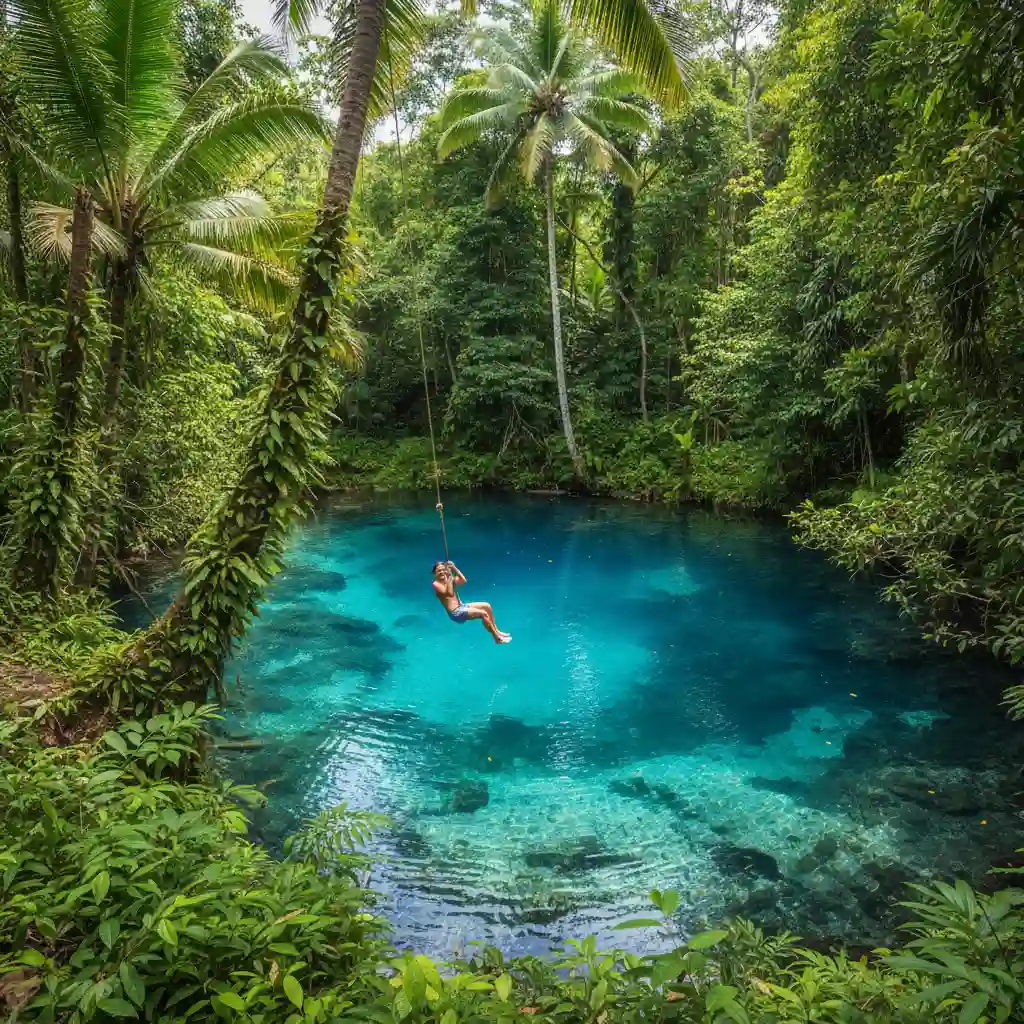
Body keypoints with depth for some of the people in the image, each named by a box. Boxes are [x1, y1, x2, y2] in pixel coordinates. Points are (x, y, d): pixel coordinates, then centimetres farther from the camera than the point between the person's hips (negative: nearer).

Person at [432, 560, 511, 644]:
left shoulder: (449, 579, 12)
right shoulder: (436, 584, -9)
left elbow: (463, 580, -2)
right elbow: (449, 593, -24)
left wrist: (455, 568, -5)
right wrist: (449, 578, -22)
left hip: (461, 606, 8)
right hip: (455, 613, -8)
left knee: (487, 606, 1)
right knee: (483, 613, -18)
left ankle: (496, 631, 9)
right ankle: (497, 638, -10)